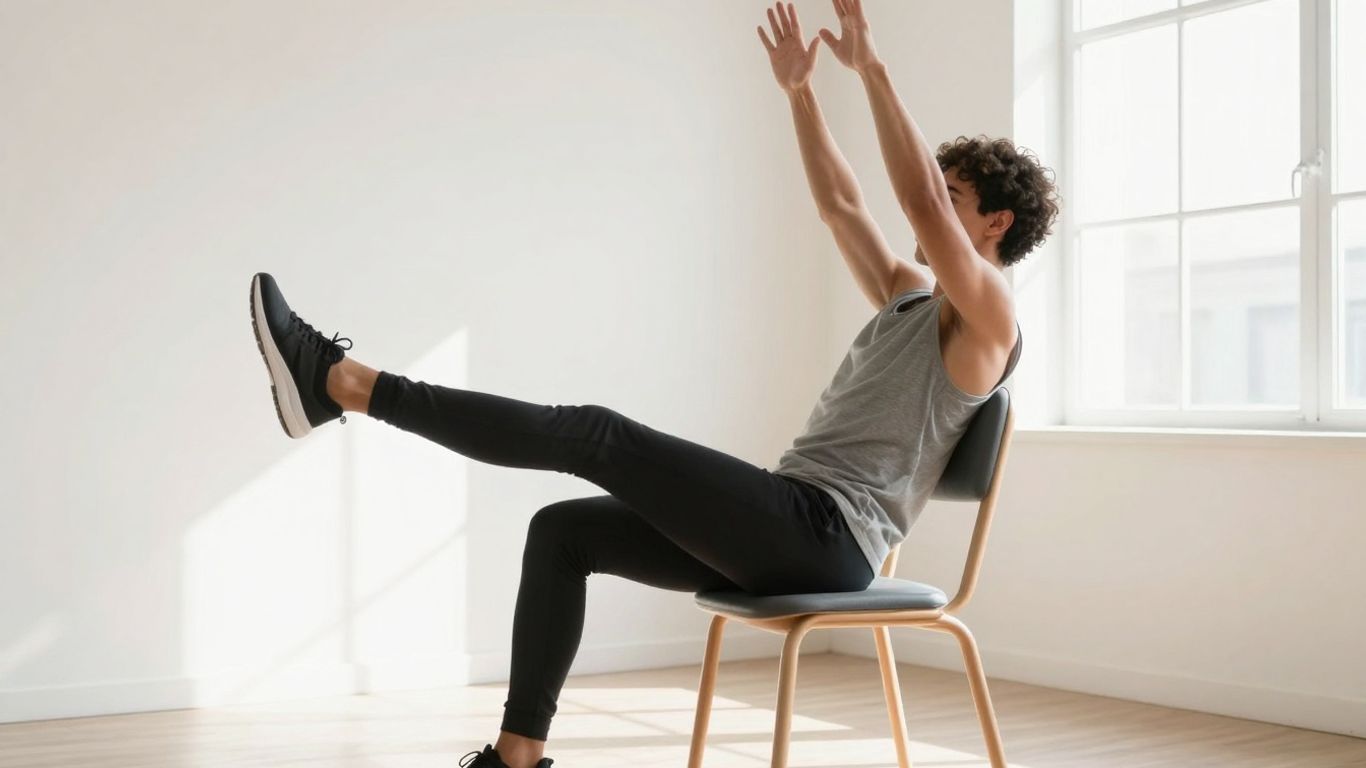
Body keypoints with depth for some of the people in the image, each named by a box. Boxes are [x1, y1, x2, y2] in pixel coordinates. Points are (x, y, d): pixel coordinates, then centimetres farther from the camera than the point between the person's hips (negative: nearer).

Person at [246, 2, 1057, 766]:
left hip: (824, 537, -9)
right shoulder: (909, 300, 24)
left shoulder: (986, 321, -3)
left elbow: (922, 203, -19)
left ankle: (339, 381, -18)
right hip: (787, 531, 9)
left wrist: (873, 67, -18)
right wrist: (800, 89, 25)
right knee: (563, 529, 5)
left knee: (593, 434, -18)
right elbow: (842, 206, 28)